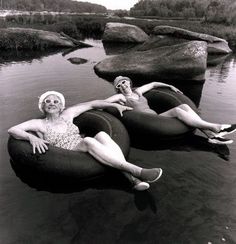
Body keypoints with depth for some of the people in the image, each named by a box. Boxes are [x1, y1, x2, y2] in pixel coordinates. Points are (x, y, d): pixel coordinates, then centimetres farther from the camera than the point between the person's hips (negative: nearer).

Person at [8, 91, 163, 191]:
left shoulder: (67, 114, 20)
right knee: (88, 140, -34)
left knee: (102, 134, -27)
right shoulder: (39, 124, 11)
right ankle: (137, 171, -43)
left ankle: (132, 178, -39)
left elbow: (92, 104, 23)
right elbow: (12, 130, -1)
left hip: (86, 151, 4)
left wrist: (116, 105, 16)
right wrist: (31, 137, -21)